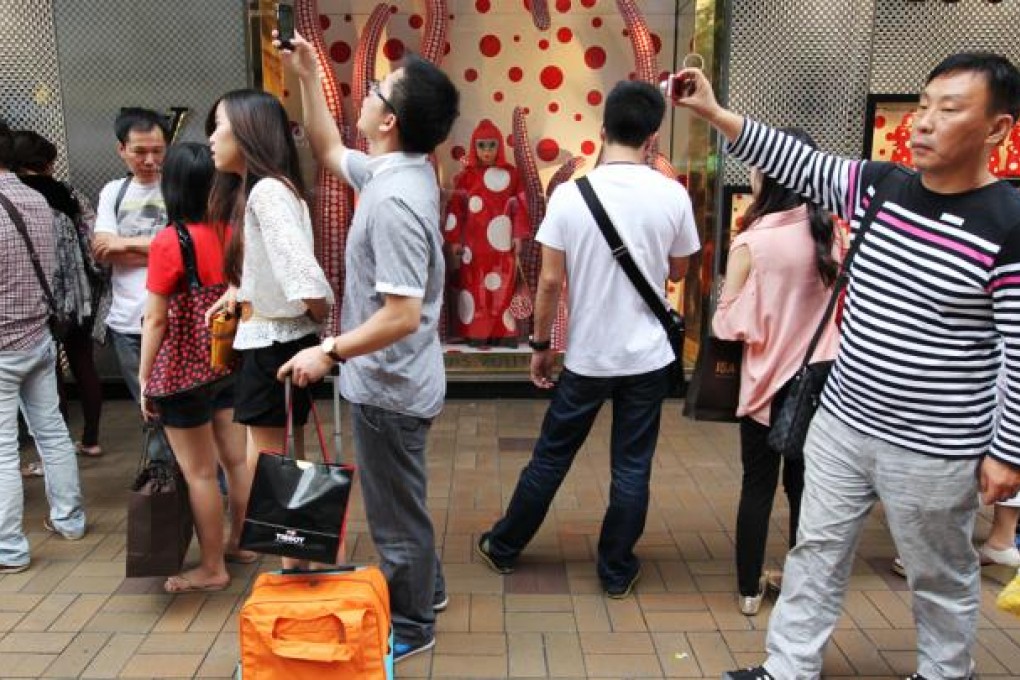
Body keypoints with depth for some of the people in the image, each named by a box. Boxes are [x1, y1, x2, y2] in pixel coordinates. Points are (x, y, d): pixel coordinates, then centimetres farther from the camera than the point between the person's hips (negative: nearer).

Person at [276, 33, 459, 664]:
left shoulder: (393, 200, -28)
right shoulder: (396, 171, 2)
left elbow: (402, 314, -31)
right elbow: (330, 150, 21)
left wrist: (330, 351, -21)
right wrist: (308, 77, 14)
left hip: (388, 387, -10)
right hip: (395, 378, 10)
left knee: (396, 511, 9)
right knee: (402, 499, 26)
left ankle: (410, 627, 30)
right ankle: (425, 588, 46)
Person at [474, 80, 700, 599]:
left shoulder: (569, 194, -10)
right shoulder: (673, 196, -7)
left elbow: (550, 281, -8)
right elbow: (678, 272, 7)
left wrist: (540, 345, 3)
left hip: (586, 356, 0)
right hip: (648, 357, 1)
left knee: (550, 457, 14)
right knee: (632, 467, 12)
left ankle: (503, 547, 31)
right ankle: (616, 572, 25)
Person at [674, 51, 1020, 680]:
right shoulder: (878, 188, -1)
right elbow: (797, 162, 1)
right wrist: (714, 113, -8)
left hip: (934, 450, -5)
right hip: (843, 422, 5)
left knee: (941, 578, 16)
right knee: (817, 552, 16)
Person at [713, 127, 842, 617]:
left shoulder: (751, 243, -17)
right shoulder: (828, 232, -4)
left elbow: (728, 324, -13)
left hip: (770, 380, -4)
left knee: (758, 485, 10)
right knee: (805, 484, 15)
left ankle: (750, 589, 21)